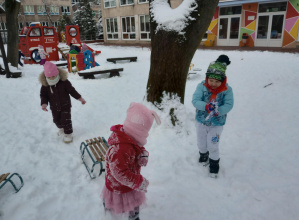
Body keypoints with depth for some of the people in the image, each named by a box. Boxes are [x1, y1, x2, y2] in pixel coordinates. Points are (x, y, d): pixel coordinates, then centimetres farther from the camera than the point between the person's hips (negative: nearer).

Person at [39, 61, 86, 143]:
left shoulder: (64, 82, -20)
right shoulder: (45, 85, -13)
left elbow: (72, 90, -11)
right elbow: (43, 95, -6)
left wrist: (80, 98, -7)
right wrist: (44, 103, -24)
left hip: (65, 105, -3)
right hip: (54, 107, 4)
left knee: (66, 120, -1)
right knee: (56, 120, 20)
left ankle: (68, 133, 19)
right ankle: (61, 128, 50)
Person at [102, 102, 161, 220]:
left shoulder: (130, 137, -10)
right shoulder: (121, 149, -42)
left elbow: (137, 149, 7)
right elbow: (119, 172, -39)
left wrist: (143, 154, -16)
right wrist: (139, 182, -31)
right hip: (119, 188, -9)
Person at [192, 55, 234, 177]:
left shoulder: (227, 90, -14)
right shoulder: (202, 86, -15)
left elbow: (229, 105, -18)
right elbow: (195, 100, -22)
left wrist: (217, 111, -36)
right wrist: (206, 106, -39)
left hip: (217, 123, -2)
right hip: (201, 121, 2)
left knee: (213, 146, 4)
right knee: (201, 143, 22)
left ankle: (214, 165, 30)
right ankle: (203, 156, 53)